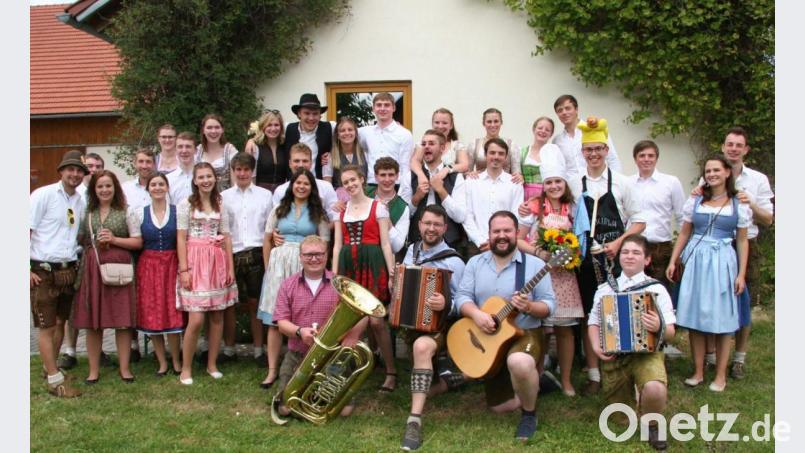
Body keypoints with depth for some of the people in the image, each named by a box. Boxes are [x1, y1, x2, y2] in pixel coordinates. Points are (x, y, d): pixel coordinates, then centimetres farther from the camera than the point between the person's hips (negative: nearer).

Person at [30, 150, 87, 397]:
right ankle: (55, 380, 6)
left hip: (68, 271, 6)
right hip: (43, 271, -6)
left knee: (60, 323, 15)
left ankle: (51, 368, 30)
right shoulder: (42, 195, -7)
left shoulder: (81, 201, 10)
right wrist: (27, 270, -14)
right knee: (47, 327, 1)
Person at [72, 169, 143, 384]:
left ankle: (124, 368, 9)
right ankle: (94, 369, 14)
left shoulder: (125, 212, 5)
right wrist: (95, 243, -3)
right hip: (92, 269, 2)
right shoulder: (87, 213, 12)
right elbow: (80, 239, 14)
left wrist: (114, 240, -9)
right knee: (92, 320, 3)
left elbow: (138, 242, 1)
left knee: (122, 320, -1)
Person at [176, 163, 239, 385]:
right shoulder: (186, 204, 0)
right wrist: (184, 269, -11)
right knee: (196, 319, -10)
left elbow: (226, 237, 11)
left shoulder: (220, 204, 12)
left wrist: (231, 267, 5)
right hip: (196, 261, -4)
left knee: (217, 316, 6)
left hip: (218, 262, 4)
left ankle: (212, 364, 19)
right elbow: (181, 239, -4)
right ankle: (186, 368, 5)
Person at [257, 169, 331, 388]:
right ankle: (272, 370, 3)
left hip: (306, 266, -1)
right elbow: (267, 240, 12)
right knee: (274, 320, -2)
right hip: (279, 264, 1)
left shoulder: (318, 213, 8)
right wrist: (268, 268, 6)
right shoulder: (279, 210, 12)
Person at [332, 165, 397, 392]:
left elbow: (385, 243, -2)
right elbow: (337, 245, 13)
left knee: (376, 320, -10)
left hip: (372, 264, -4)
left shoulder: (378, 207, 3)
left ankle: (391, 371, 1)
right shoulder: (341, 210, 15)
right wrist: (334, 274, 4)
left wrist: (392, 273, -8)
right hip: (348, 265, 4)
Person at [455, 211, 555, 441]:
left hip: (525, 333, -4)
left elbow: (549, 305, -7)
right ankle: (534, 383, 37)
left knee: (520, 363, -40)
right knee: (499, 406, 6)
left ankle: (529, 413, -10)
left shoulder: (535, 265, -6)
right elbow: (462, 297, -3)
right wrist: (476, 314, -23)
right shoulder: (475, 263, 3)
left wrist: (529, 307, -28)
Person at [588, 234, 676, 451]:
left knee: (655, 389, -34)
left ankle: (652, 425, 0)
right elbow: (594, 322, 14)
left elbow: (670, 332, 0)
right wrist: (596, 346, -6)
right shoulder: (605, 289, 11)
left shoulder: (656, 289, 3)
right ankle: (631, 389, 42)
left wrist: (658, 327, -23)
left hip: (647, 352, -3)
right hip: (613, 355, 3)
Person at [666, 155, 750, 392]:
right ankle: (698, 372, 15)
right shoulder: (695, 201, 7)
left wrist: (741, 274, -1)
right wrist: (672, 261, 4)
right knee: (694, 318, 4)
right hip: (696, 261, 2)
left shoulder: (739, 205, 2)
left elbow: (742, 241, 4)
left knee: (722, 320, 2)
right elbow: (684, 234, 11)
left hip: (723, 262, -2)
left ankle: (720, 375, 12)